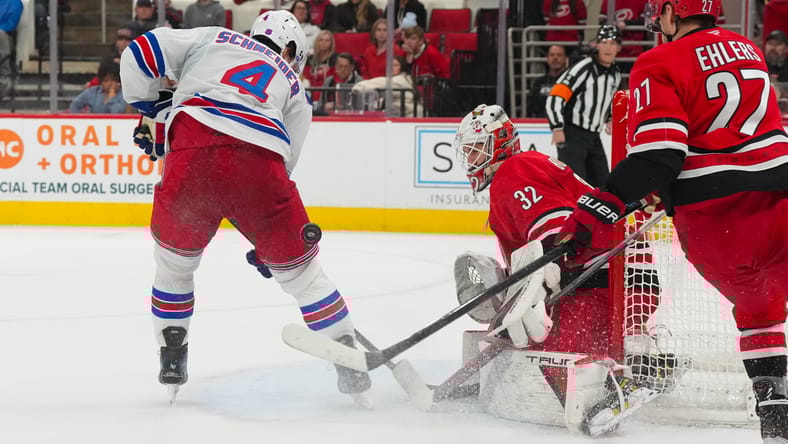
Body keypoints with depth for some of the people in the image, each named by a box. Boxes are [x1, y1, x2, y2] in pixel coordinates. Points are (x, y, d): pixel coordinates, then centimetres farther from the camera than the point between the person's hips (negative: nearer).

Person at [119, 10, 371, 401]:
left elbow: (140, 54, 19)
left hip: (194, 146, 0)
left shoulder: (211, 39, 30)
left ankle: (172, 360, 24)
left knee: (174, 258, 24)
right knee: (299, 267, 17)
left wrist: (151, 112, 33)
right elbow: (284, 162, 28)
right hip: (259, 161, 1)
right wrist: (265, 239, 37)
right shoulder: (294, 89, 32)